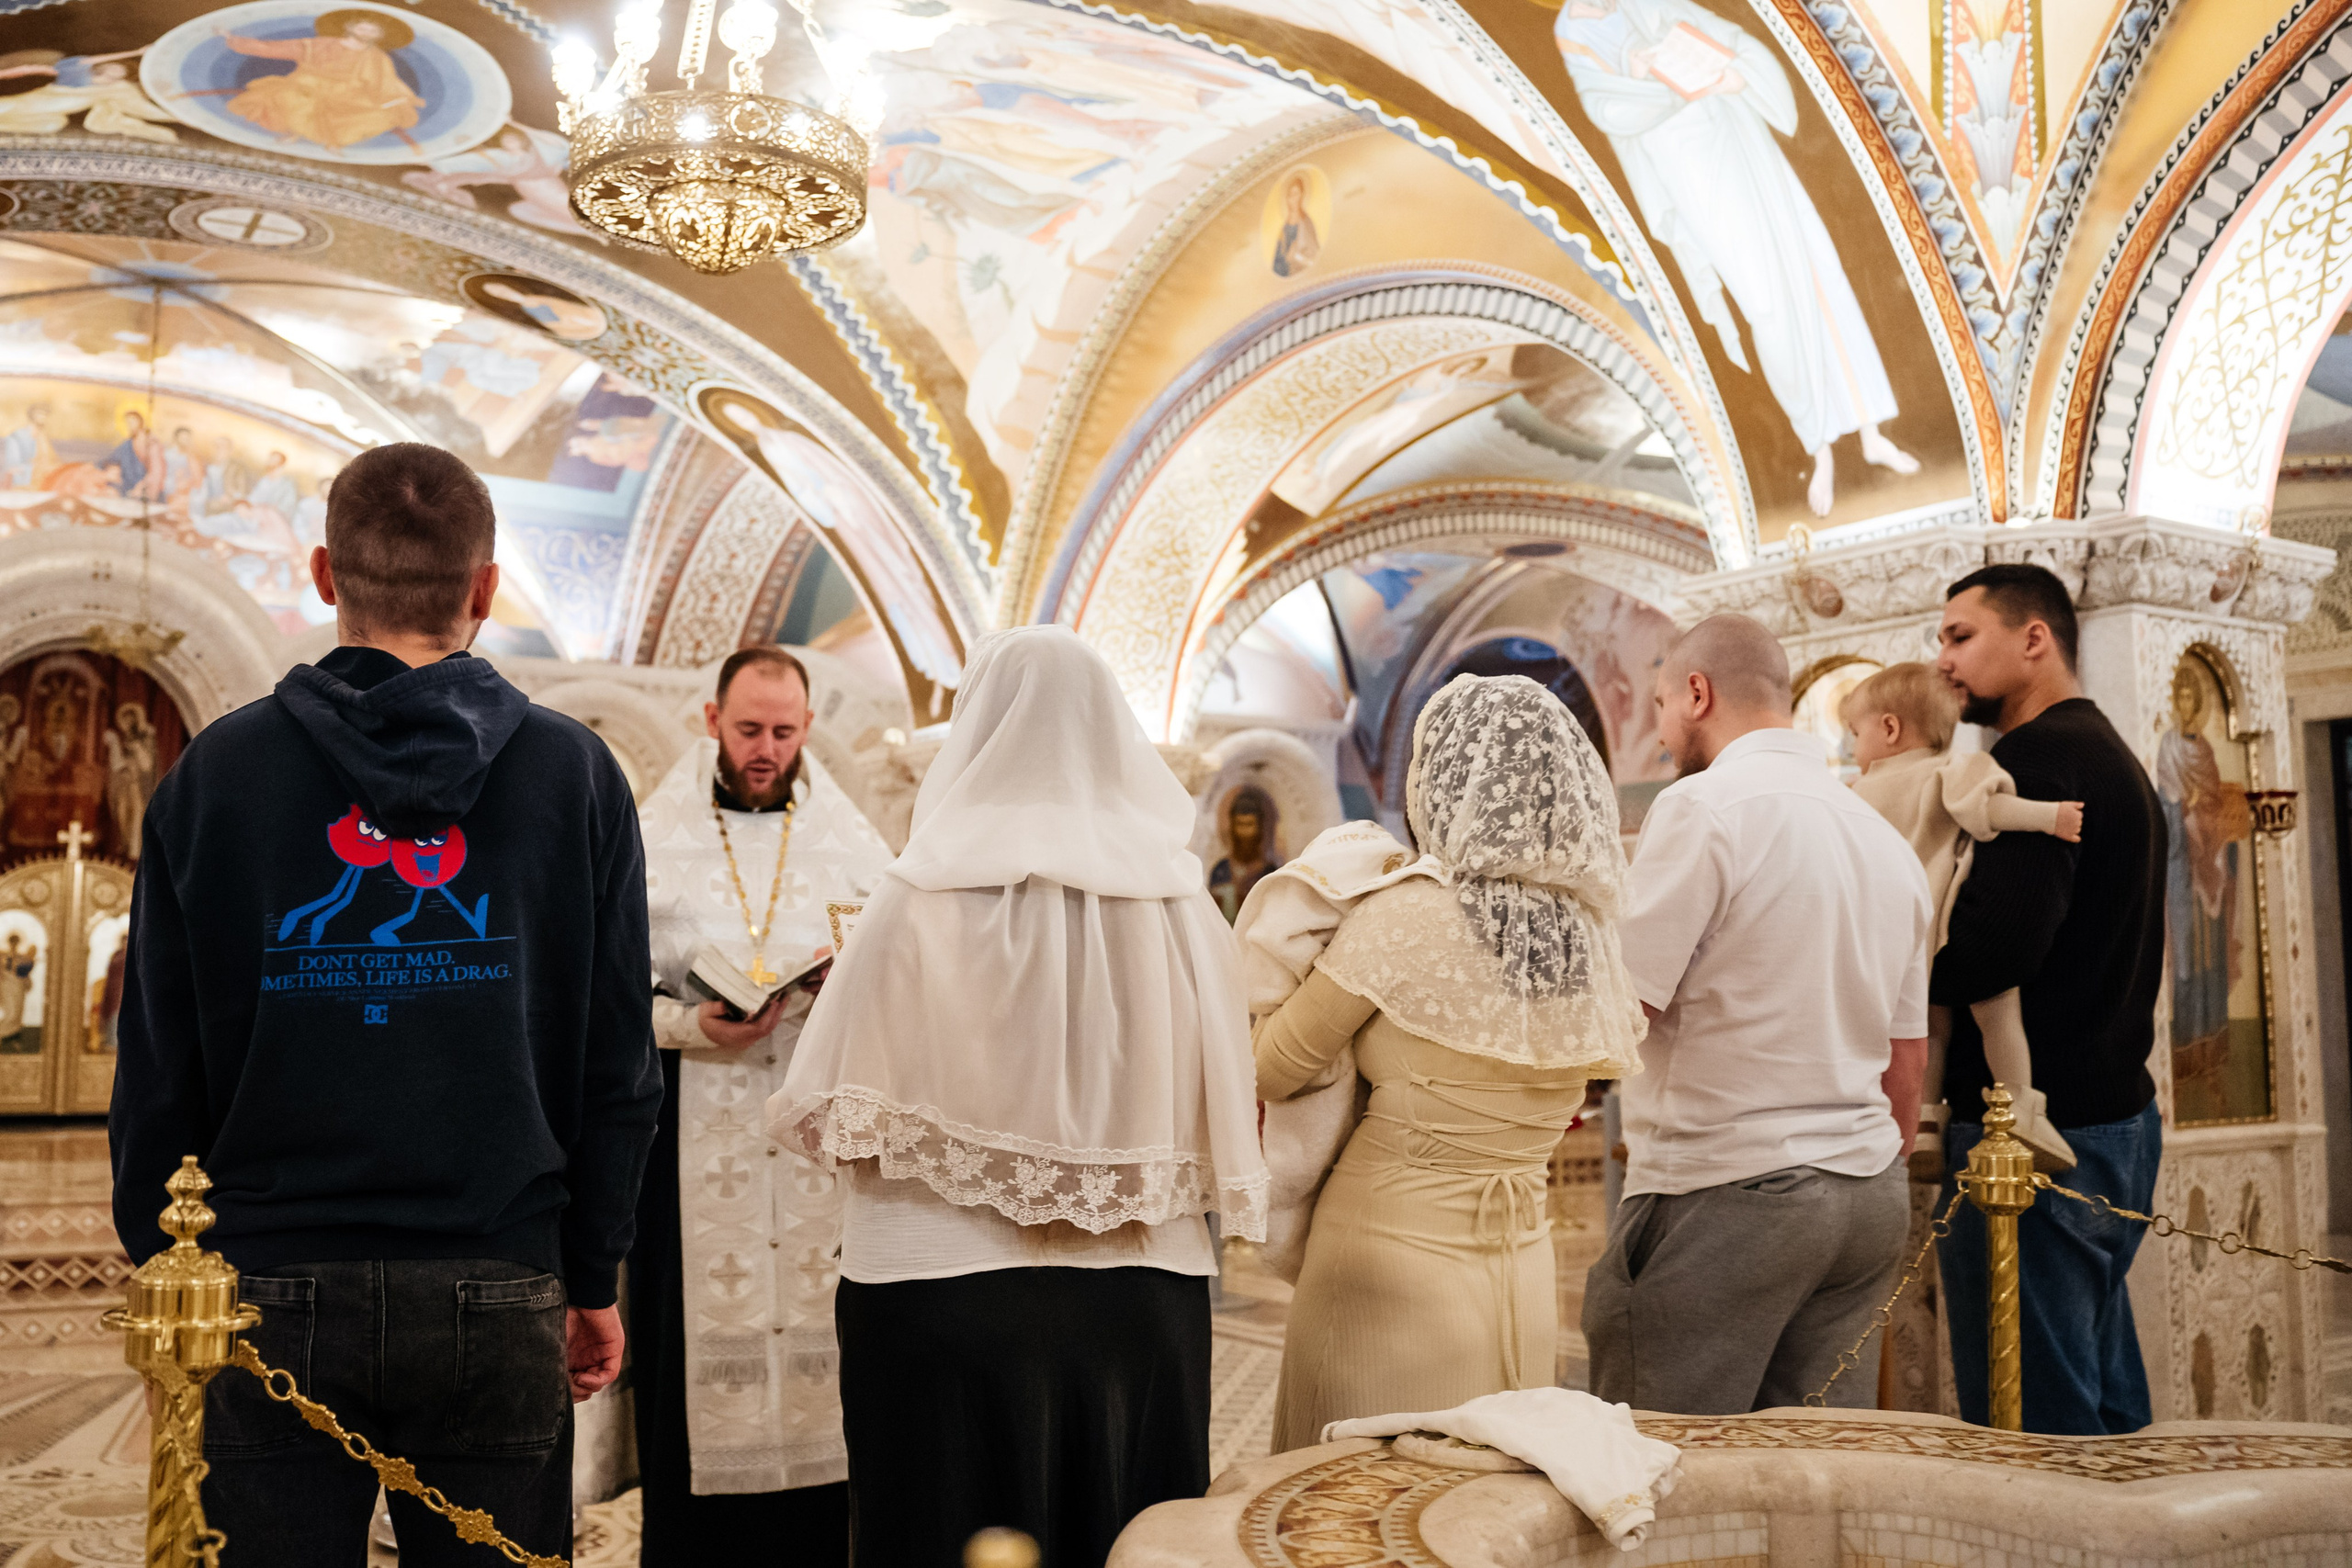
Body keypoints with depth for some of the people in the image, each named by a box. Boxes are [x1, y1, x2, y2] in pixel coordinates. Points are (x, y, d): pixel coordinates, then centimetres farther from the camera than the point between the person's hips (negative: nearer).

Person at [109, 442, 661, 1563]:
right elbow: (618, 1065, 1)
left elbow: (158, 1068, 2)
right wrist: (593, 1278, 10)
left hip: (272, 1298, 0)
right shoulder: (573, 774, 0)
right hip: (496, 1295, 0)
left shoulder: (217, 770, 0)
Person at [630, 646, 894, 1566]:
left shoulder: (853, 843, 10)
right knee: (697, 1336, 0)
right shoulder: (654, 842, 6)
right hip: (696, 1146, -1)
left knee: (822, 1331, 0)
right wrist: (691, 1025, -16)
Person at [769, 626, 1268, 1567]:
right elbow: (1226, 1119, 2)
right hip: (1145, 1308, 3)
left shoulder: (926, 897, -11)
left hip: (946, 1302, -3)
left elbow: (822, 1115, -6)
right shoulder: (1179, 905, -3)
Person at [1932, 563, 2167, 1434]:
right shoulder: (2109, 756, 19)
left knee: (2032, 1427, -5)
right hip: (2115, 1109, 11)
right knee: (2104, 1411, 18)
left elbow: (1990, 949, -27)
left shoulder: (2038, 757, -13)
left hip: (2038, 1128, -11)